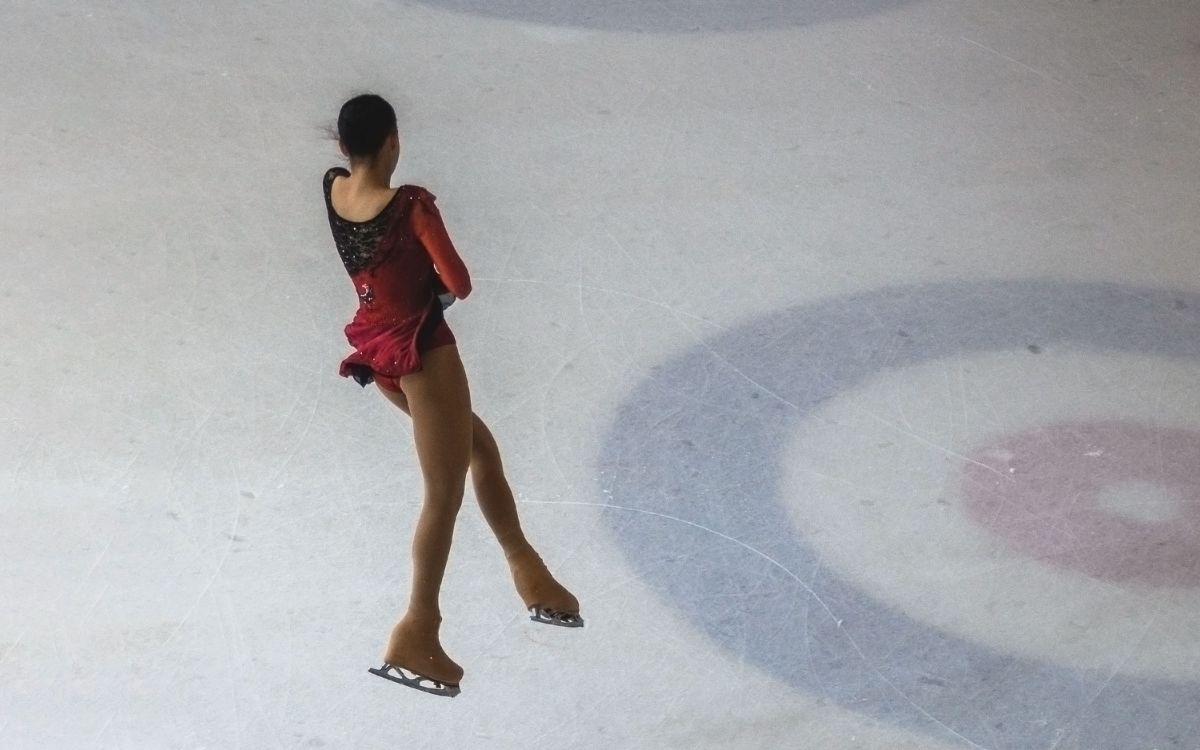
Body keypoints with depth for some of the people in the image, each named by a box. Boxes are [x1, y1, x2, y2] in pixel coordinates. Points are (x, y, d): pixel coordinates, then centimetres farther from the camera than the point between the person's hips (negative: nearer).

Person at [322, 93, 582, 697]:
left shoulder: (332, 190, 1)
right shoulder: (410, 204, -18)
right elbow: (459, 284, -16)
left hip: (374, 347, 8)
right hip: (420, 346, -8)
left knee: (477, 443, 22)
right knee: (444, 495, -2)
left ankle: (525, 566, 22)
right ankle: (416, 631, -4)